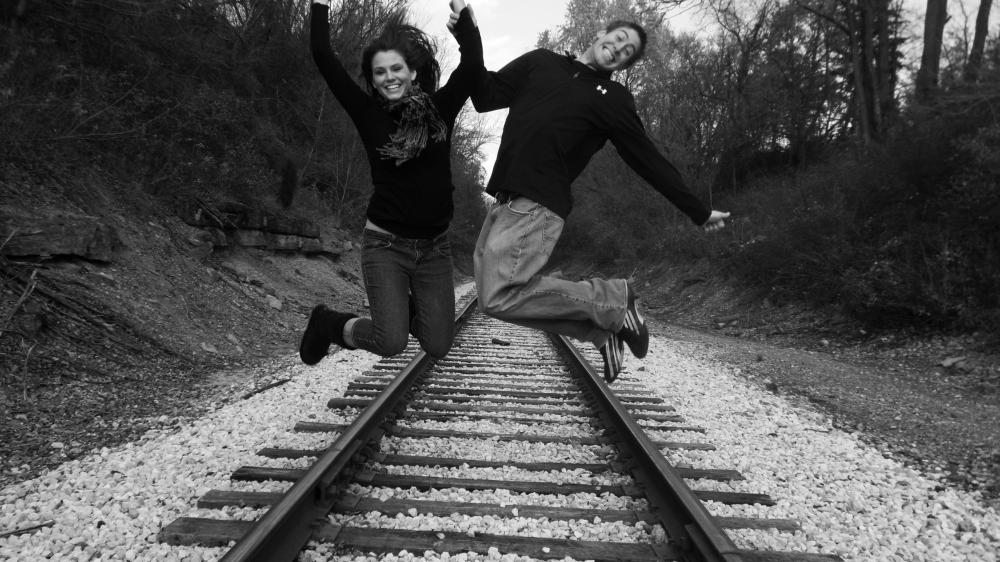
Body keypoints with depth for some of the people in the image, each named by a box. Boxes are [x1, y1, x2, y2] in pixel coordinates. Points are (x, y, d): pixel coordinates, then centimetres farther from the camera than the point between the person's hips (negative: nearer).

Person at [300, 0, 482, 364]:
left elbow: (472, 60, -7)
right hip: (385, 243, -3)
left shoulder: (440, 109, 3)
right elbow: (323, 57, -5)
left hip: (434, 247, 3)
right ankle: (328, 324, 14)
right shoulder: (369, 114, -1)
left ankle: (405, 307, 35)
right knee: (391, 343, -16)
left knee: (437, 347, 1)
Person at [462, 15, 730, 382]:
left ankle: (613, 301, -5)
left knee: (499, 297, -21)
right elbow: (486, 97, 13)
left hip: (536, 206, -6)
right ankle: (602, 328, 10)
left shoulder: (613, 100, 8)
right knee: (495, 291, 0)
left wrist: (700, 213, 14)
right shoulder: (540, 62, 19)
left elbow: (650, 161, 11)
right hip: (504, 201, 6)